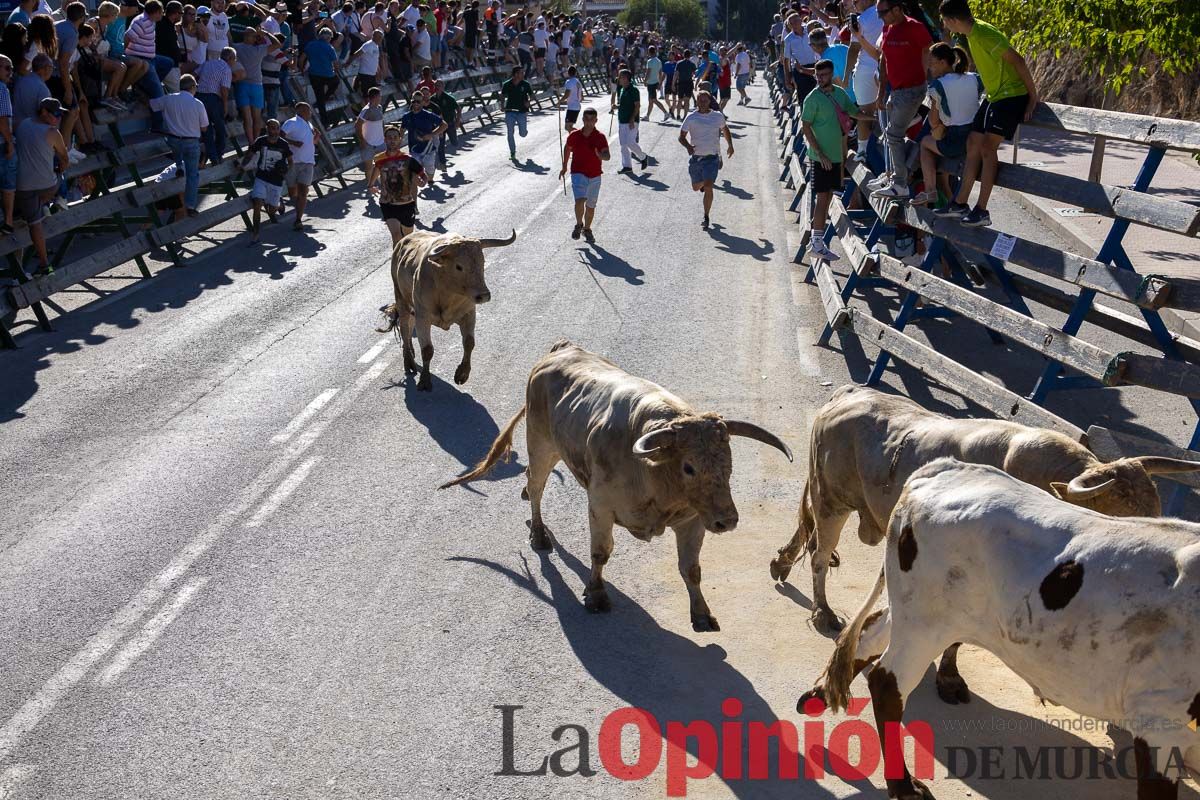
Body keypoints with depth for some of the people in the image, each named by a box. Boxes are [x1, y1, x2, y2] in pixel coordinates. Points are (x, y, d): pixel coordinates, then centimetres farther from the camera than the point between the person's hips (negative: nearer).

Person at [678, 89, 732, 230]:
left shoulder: (718, 116, 1)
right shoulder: (691, 118, -3)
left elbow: (725, 129, 21)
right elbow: (681, 136, 0)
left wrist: (730, 145, 21)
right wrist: (688, 146, -19)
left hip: (712, 157, -2)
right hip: (695, 157, 2)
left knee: (708, 187, -15)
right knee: (696, 187, 15)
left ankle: (706, 218, -5)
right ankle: (703, 182, 54)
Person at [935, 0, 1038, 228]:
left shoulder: (984, 34, -20)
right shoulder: (972, 34, 9)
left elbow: (1017, 61, -21)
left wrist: (1033, 97, -18)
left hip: (1011, 95, -10)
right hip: (994, 96, 10)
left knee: (987, 147, -16)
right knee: (973, 144, 8)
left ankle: (982, 211, -14)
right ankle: (961, 204, 15)